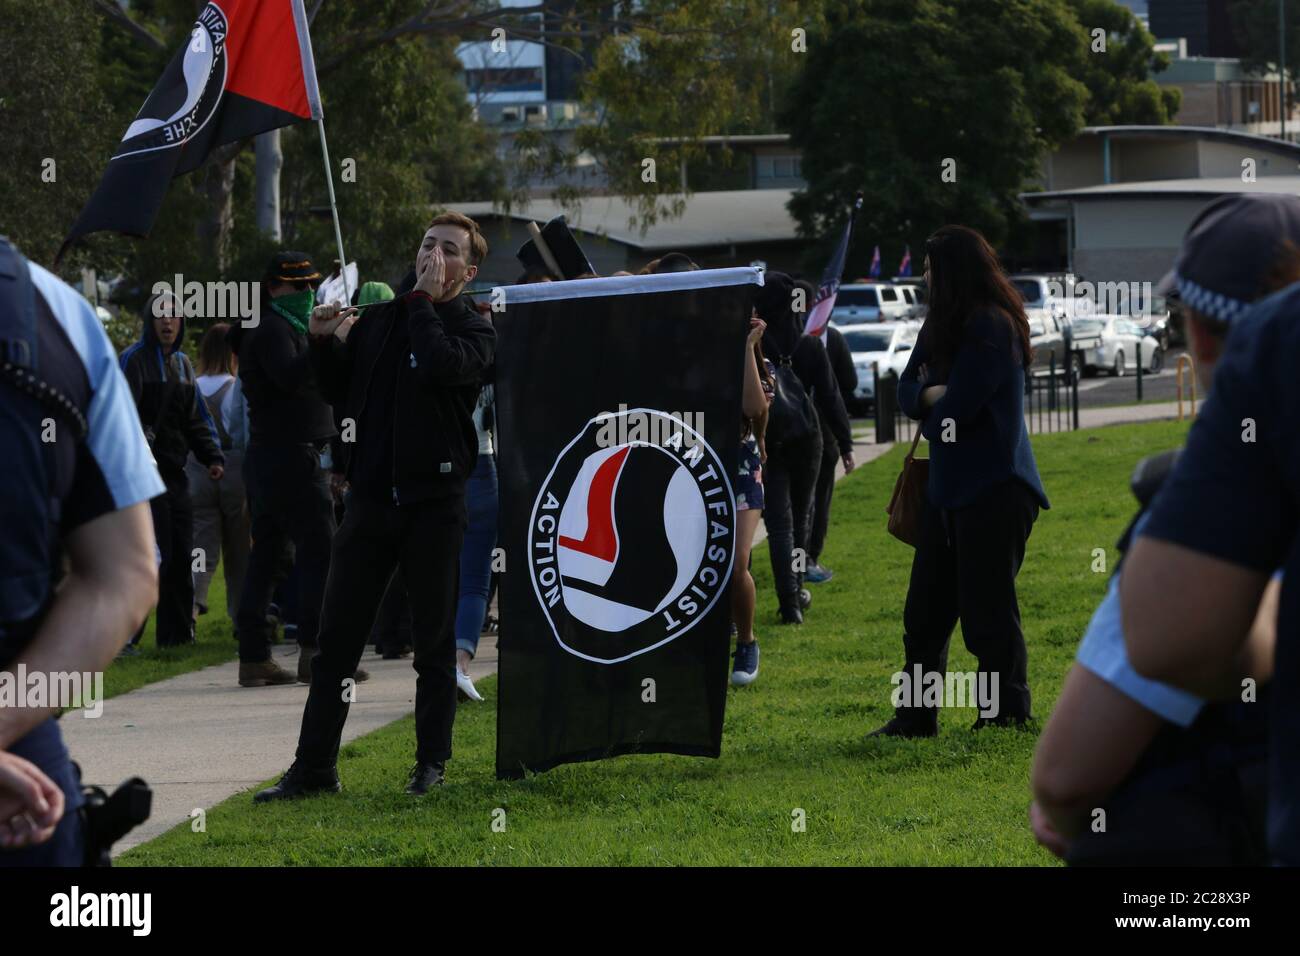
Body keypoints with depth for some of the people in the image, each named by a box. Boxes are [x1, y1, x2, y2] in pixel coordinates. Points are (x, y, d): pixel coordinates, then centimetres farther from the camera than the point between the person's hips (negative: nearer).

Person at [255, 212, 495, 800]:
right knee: (336, 637, 2)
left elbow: (441, 365, -23)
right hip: (372, 494, 4)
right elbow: (341, 393, 19)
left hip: (434, 498, -4)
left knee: (434, 640, 5)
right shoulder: (379, 317, 12)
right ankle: (314, 767, 6)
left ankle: (432, 761, 15)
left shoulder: (474, 330, -1)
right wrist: (324, 343, 3)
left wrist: (423, 302, -11)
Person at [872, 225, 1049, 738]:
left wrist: (932, 411, 1)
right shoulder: (940, 326, 13)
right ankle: (916, 717, 21)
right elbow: (908, 389, 13)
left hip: (992, 489, -10)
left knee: (987, 614, -4)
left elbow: (956, 409, -21)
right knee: (925, 611, 13)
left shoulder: (991, 328, -17)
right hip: (948, 486, 10)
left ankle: (1006, 716, 5)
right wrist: (931, 396, -9)